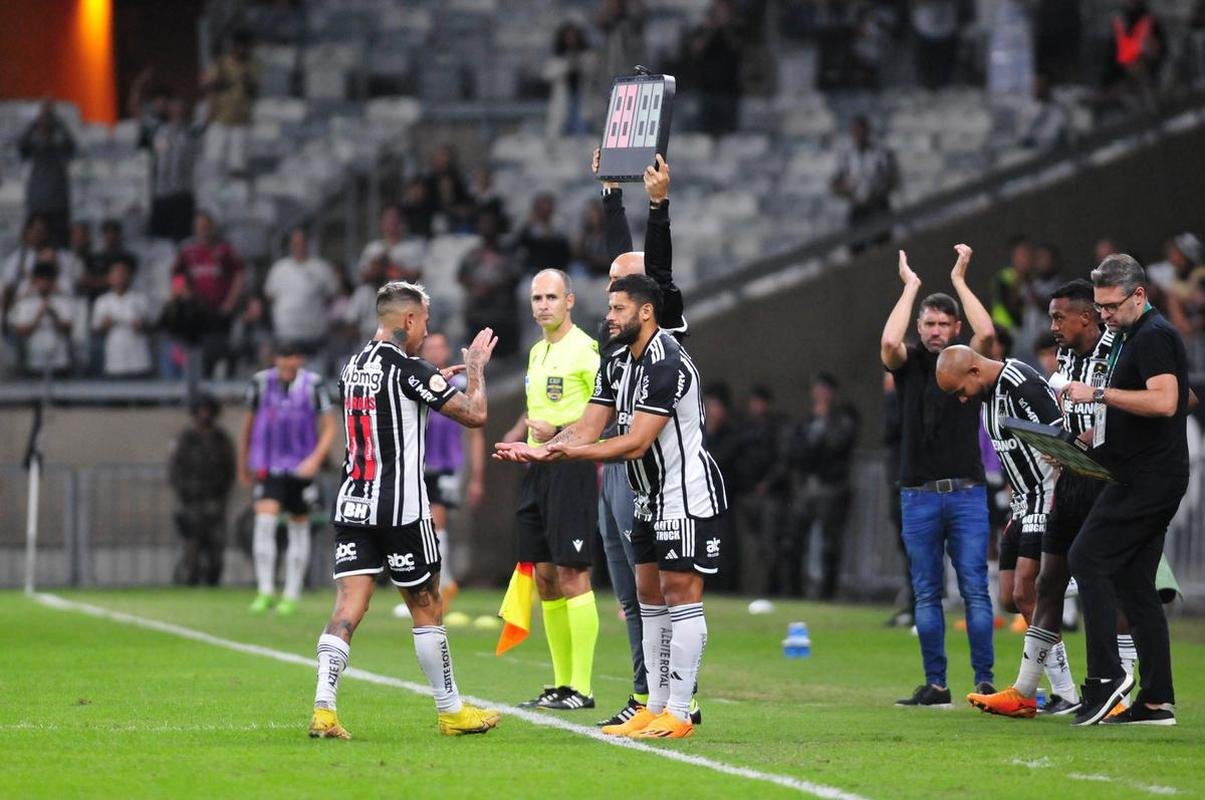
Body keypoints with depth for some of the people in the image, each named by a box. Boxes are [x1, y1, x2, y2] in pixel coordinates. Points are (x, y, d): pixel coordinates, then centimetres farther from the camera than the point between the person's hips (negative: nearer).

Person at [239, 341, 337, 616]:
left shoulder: (313, 384, -5)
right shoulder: (261, 382, 0)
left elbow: (329, 428, -1)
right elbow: (248, 423, 13)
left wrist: (315, 459, -16)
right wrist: (243, 464, 18)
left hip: (302, 467, 0)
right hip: (268, 467, 0)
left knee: (299, 527, 7)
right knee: (264, 521, -17)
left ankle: (292, 595, 15)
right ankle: (265, 591, -15)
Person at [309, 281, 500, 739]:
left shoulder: (354, 367, 11)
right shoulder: (408, 370, -11)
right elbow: (475, 414, -8)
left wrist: (438, 380, 33)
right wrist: (475, 367, 9)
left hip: (352, 505, 6)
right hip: (401, 508, -6)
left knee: (348, 607, -1)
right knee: (426, 608, 7)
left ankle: (323, 709, -16)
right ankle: (451, 711, 17)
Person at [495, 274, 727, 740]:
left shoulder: (668, 364, -21)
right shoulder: (618, 361, 10)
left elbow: (636, 442, -26)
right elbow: (588, 428, 6)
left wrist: (572, 452, -31)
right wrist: (537, 451, -9)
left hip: (688, 496, -10)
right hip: (651, 499, 10)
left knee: (681, 593, -9)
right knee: (650, 596, 10)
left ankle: (678, 715, -9)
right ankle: (655, 709, 13)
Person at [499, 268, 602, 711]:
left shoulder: (585, 349, -10)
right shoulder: (537, 352, 17)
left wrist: (559, 433, -19)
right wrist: (517, 434, 12)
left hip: (571, 469, -9)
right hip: (536, 471, 9)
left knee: (571, 574, -10)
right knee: (544, 577, 9)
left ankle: (582, 687, -9)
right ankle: (560, 683, 14)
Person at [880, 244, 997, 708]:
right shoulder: (908, 364, 7)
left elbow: (986, 333, -15)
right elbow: (888, 343, -15)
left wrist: (959, 280, -7)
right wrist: (910, 287, -7)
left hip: (966, 494, -1)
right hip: (918, 496, 1)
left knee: (975, 591, -5)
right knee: (926, 595, 2)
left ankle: (984, 682, -6)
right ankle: (935, 685, 5)